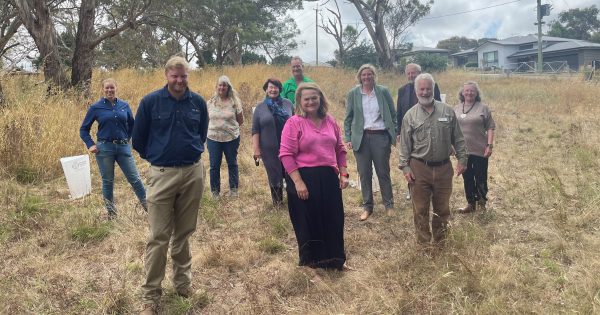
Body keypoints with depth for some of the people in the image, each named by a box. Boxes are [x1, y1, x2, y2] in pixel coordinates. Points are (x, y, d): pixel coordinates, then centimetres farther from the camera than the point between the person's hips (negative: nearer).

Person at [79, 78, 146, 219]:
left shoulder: (124, 105, 4)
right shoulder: (96, 107, -1)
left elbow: (132, 124, 19)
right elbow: (84, 129, 6)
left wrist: (127, 138, 9)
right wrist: (90, 145, -4)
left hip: (123, 147, 1)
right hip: (104, 148, -1)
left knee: (135, 178, 3)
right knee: (108, 182, 9)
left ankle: (148, 207, 14)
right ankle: (111, 212, 22)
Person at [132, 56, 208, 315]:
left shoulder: (198, 102, 2)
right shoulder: (150, 101, -6)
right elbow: (138, 138, 5)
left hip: (193, 173, 3)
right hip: (162, 175, -2)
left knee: (184, 233, 15)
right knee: (159, 237, 0)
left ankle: (183, 281, 32)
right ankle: (150, 294, 11)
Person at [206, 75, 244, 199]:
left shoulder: (234, 101, -5)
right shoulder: (210, 102, 2)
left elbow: (240, 120, 4)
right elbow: (207, 119, 14)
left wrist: (230, 127, 6)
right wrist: (216, 127, 9)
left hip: (231, 138, -1)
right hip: (213, 138, 2)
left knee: (232, 164, 13)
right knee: (214, 166, 7)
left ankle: (233, 189, 27)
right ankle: (215, 191, 20)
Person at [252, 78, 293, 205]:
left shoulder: (288, 104, 4)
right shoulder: (260, 107, 2)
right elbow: (255, 130, 1)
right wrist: (256, 149, -6)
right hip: (270, 149, 0)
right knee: (274, 175, 7)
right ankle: (277, 200, 24)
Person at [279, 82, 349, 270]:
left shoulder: (330, 121, 9)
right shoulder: (294, 123, -8)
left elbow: (340, 149, 15)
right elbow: (286, 155, -13)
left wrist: (343, 173, 6)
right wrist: (298, 182, -19)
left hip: (329, 178, 5)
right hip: (304, 179, -5)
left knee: (333, 220, 12)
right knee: (308, 221, 7)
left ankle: (335, 258, 30)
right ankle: (312, 261, 26)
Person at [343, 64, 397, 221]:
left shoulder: (383, 91, 2)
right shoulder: (353, 94, 3)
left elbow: (393, 114, 6)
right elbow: (348, 118, 6)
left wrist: (394, 134, 1)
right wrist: (348, 139, -1)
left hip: (381, 136, -1)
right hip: (361, 137, 1)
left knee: (383, 172, 7)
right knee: (364, 174, 6)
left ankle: (389, 205, 22)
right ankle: (367, 207, 18)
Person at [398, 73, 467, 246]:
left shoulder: (447, 111, 3)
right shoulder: (410, 116, 0)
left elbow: (458, 139, 6)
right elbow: (405, 145, 0)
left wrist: (462, 159, 1)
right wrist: (405, 167, -6)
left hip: (443, 167, 1)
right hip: (419, 168, -1)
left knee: (442, 208, 12)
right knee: (420, 209, 6)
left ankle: (440, 241, 29)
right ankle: (423, 243, 20)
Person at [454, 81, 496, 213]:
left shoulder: (483, 108, -1)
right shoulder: (456, 109, 10)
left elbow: (490, 128, -3)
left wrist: (489, 145, -11)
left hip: (480, 150, -3)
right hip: (462, 150, 3)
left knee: (480, 177, 5)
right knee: (467, 178, 11)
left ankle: (481, 202, 22)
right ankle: (471, 203, 23)